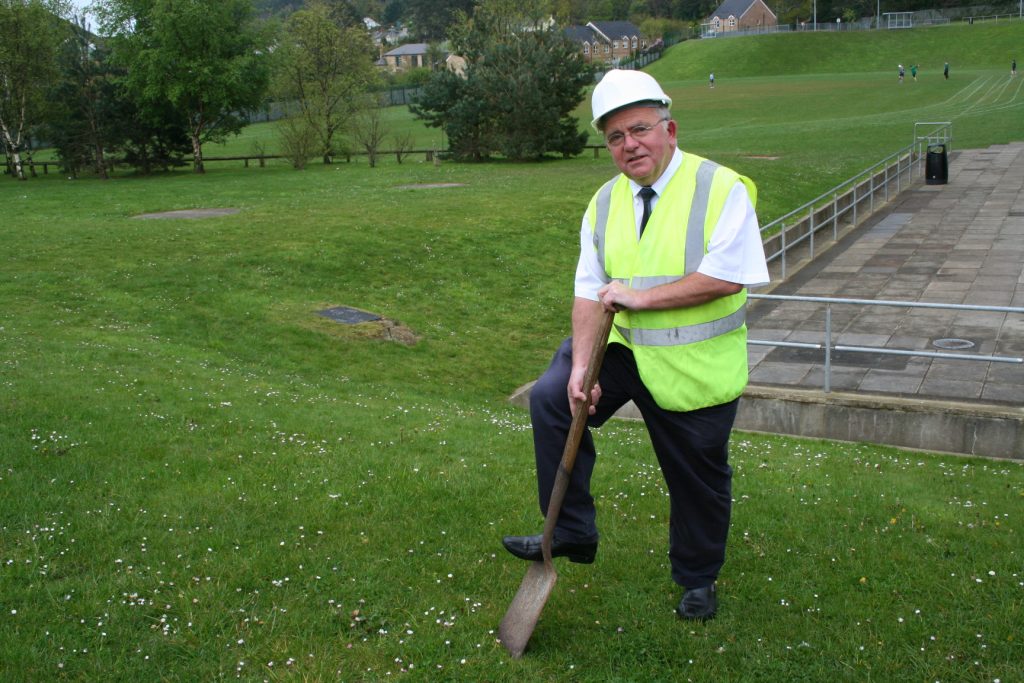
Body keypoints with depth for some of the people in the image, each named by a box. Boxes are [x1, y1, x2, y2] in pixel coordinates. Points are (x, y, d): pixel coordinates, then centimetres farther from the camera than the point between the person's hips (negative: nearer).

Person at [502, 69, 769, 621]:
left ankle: (697, 580, 38)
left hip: (698, 366, -4)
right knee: (550, 398, -14)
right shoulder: (604, 204, 2)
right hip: (624, 348, 4)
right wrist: (580, 366, -15)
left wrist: (640, 297, -23)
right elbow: (590, 293, -3)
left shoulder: (721, 189, -13)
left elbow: (726, 277, -24)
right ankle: (572, 533, 1)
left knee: (698, 479, 10)